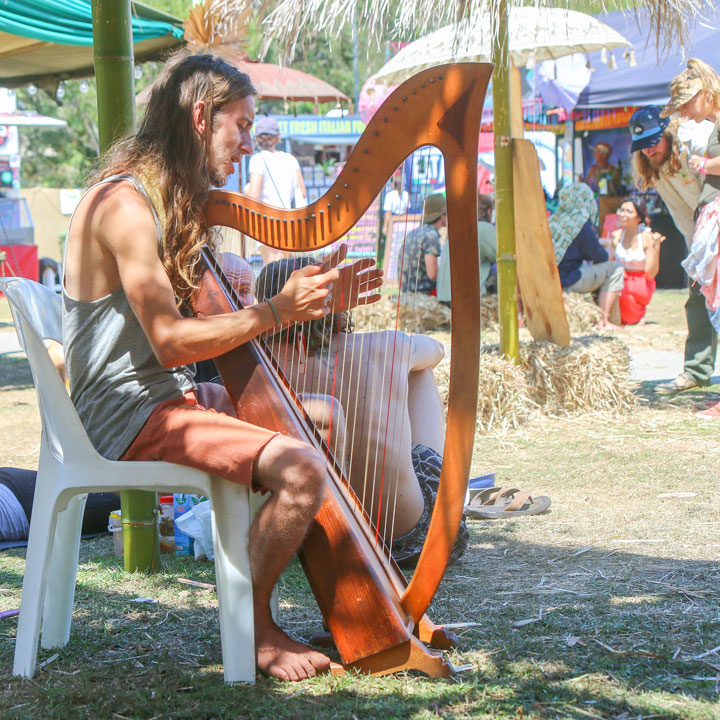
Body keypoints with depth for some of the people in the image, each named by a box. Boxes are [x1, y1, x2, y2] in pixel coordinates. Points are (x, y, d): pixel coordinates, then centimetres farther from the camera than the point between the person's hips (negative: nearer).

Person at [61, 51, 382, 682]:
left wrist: (319, 300, 2)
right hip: (133, 412, -11)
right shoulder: (124, 203, -18)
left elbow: (219, 313, 13)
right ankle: (254, 628, -5)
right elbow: (171, 341, -23)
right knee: (301, 469, -26)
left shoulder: (177, 201, 14)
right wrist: (279, 310, -21)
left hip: (173, 395, 11)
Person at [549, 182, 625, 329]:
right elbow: (600, 256, -6)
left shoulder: (554, 220, 11)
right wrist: (606, 255, 17)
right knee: (615, 269, 2)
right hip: (568, 281, -9)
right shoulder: (581, 226, -13)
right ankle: (603, 321, -2)